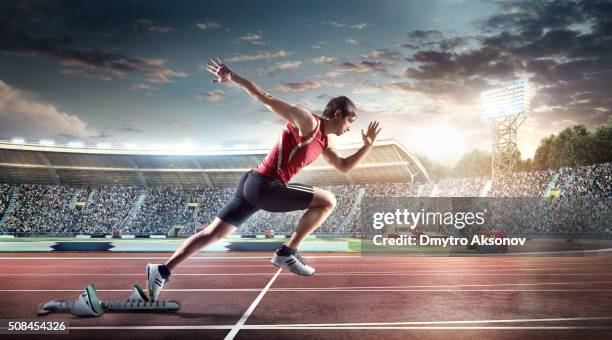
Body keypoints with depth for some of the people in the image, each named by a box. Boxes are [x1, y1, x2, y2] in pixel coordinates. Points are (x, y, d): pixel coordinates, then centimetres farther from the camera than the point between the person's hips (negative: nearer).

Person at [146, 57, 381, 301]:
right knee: (328, 200, 0)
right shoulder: (307, 121, -8)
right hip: (265, 186, -9)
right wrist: (232, 78, -15)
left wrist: (368, 145, 19)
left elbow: (344, 166, 30)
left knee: (212, 234, 10)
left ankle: (162, 271, 11)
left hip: (253, 185, 9)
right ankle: (287, 253, 2)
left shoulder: (324, 142, 20)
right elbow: (267, 99, -11)